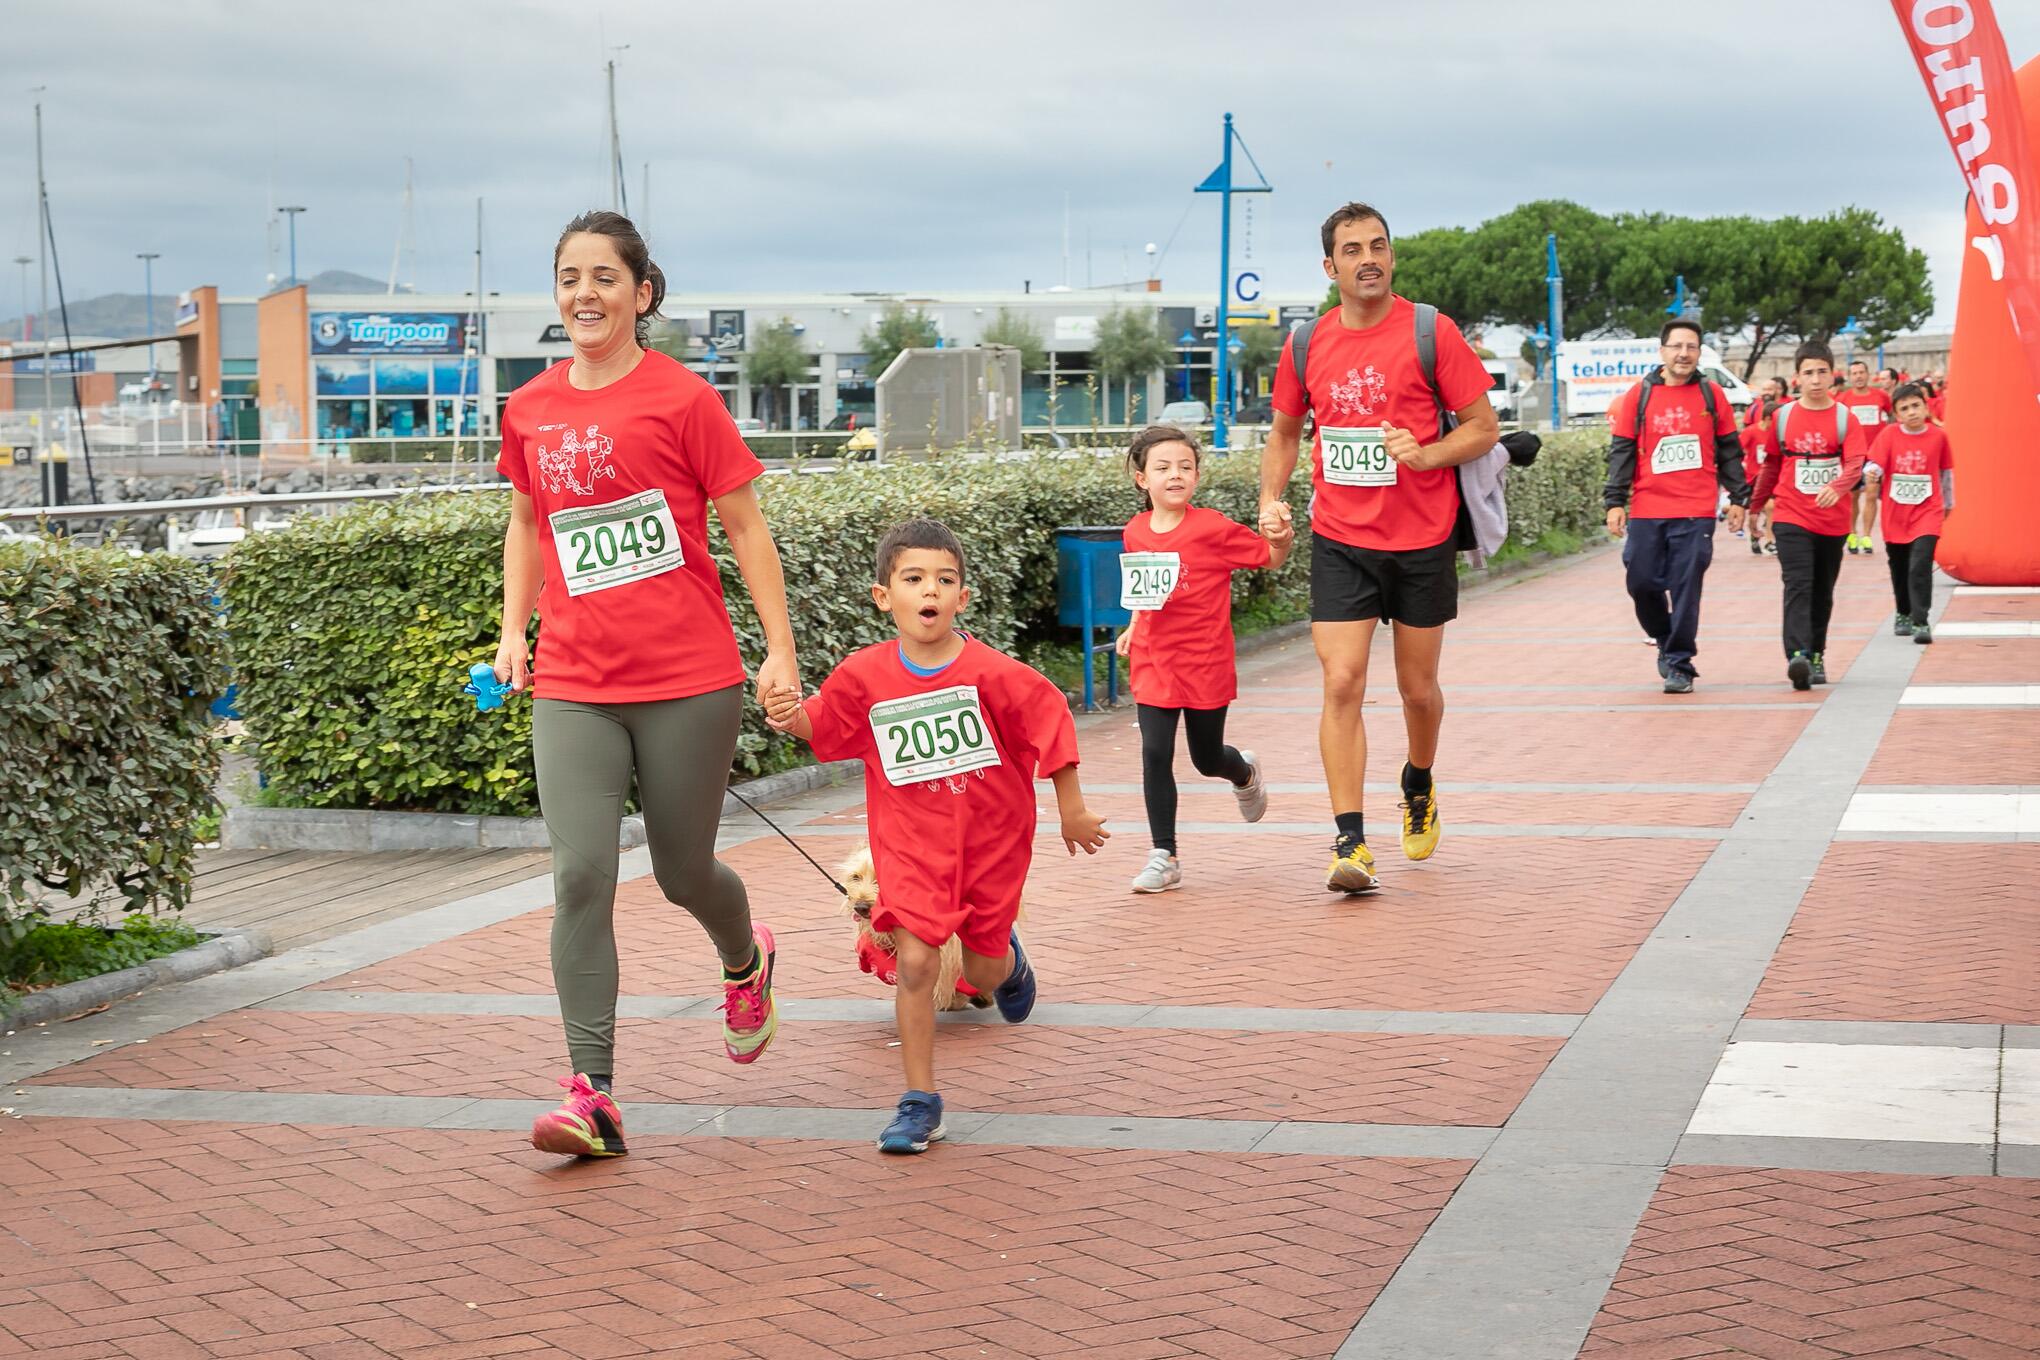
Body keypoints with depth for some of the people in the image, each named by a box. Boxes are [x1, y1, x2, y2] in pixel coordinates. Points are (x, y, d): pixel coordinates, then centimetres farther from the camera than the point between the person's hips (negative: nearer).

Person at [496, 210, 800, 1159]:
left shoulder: (681, 398, -6)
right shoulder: (529, 411, 7)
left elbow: (743, 525, -1)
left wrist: (781, 649, -5)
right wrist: (513, 632, 12)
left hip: (688, 681, -3)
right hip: (572, 687, 3)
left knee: (684, 874, 9)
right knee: (581, 875, -10)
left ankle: (746, 962, 45)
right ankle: (591, 1096, -6)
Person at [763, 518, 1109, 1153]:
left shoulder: (990, 672, -17)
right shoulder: (864, 676, -10)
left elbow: (1050, 724, -8)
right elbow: (823, 726, 5)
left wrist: (1072, 812, -2)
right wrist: (791, 716, -18)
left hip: (991, 839, 0)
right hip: (912, 844, 1)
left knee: (983, 973, 12)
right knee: (915, 962, -11)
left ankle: (1007, 958, 52)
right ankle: (921, 1100, 2)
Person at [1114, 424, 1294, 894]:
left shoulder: (1213, 529, -14)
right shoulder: (1136, 532, 0)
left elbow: (1269, 557, -5)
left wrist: (1283, 539, -25)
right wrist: (1134, 626, 7)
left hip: (1206, 663, -3)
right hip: (1153, 664, 3)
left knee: (1207, 758, 12)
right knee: (1155, 754, -6)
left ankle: (1245, 772, 50)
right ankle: (1164, 856, 3)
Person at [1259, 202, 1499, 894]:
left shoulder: (1431, 332, -7)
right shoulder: (1306, 345, 3)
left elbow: (1483, 427, -3)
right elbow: (1285, 432, 17)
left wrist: (1425, 455, -20)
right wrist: (1272, 499, 1)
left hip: (1423, 539, -1)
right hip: (1340, 541, 1)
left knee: (1418, 687, 12)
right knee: (1342, 685, -11)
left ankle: (1419, 787, 43)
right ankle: (1350, 844, -10)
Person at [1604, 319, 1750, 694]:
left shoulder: (1711, 395, 6)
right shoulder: (1639, 395, 4)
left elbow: (1729, 450, 12)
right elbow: (1622, 451, 5)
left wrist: (1739, 498, 11)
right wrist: (1615, 502, -1)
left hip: (1696, 512, -1)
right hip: (1646, 511, 1)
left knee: (1686, 589, -4)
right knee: (1642, 583, 1)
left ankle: (1679, 665, 3)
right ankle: (1667, 641, 27)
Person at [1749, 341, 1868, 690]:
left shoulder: (1845, 418, 0)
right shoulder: (1782, 417, 4)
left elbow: (1855, 463, -13)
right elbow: (1771, 465, 16)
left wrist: (1837, 488, -33)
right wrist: (1754, 504, 20)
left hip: (1833, 520, 1)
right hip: (1792, 518, -1)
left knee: (1823, 593, 11)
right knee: (1798, 586, -16)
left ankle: (1816, 657, 24)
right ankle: (1797, 656, -27)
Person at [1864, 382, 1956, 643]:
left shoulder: (1938, 436, -1)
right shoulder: (1889, 434, -3)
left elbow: (1946, 470, 12)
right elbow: (1874, 463, -12)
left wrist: (1949, 502, 21)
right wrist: (1871, 473, -36)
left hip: (1926, 511, -2)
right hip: (1895, 512, 2)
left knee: (1920, 567, -16)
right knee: (1899, 569, 15)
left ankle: (1921, 622, -15)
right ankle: (1903, 614, 35)